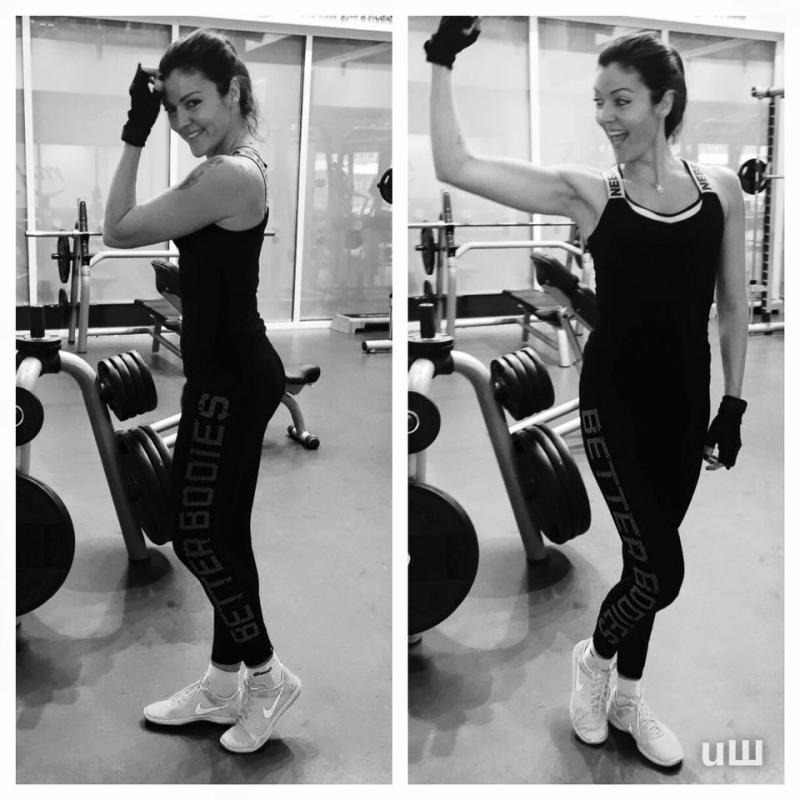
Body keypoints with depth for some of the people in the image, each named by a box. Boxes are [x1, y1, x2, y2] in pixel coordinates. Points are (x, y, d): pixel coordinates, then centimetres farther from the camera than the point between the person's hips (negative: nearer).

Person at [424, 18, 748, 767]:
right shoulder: (588, 192, -8)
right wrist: (442, 64, -14)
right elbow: (455, 166, -14)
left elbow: (733, 304, 7)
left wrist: (734, 404, 6)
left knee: (647, 560, 16)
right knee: (658, 569, -7)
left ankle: (627, 696, 37)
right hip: (614, 397, -3)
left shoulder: (721, 188, 0)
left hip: (685, 399, 3)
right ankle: (595, 656, 26)